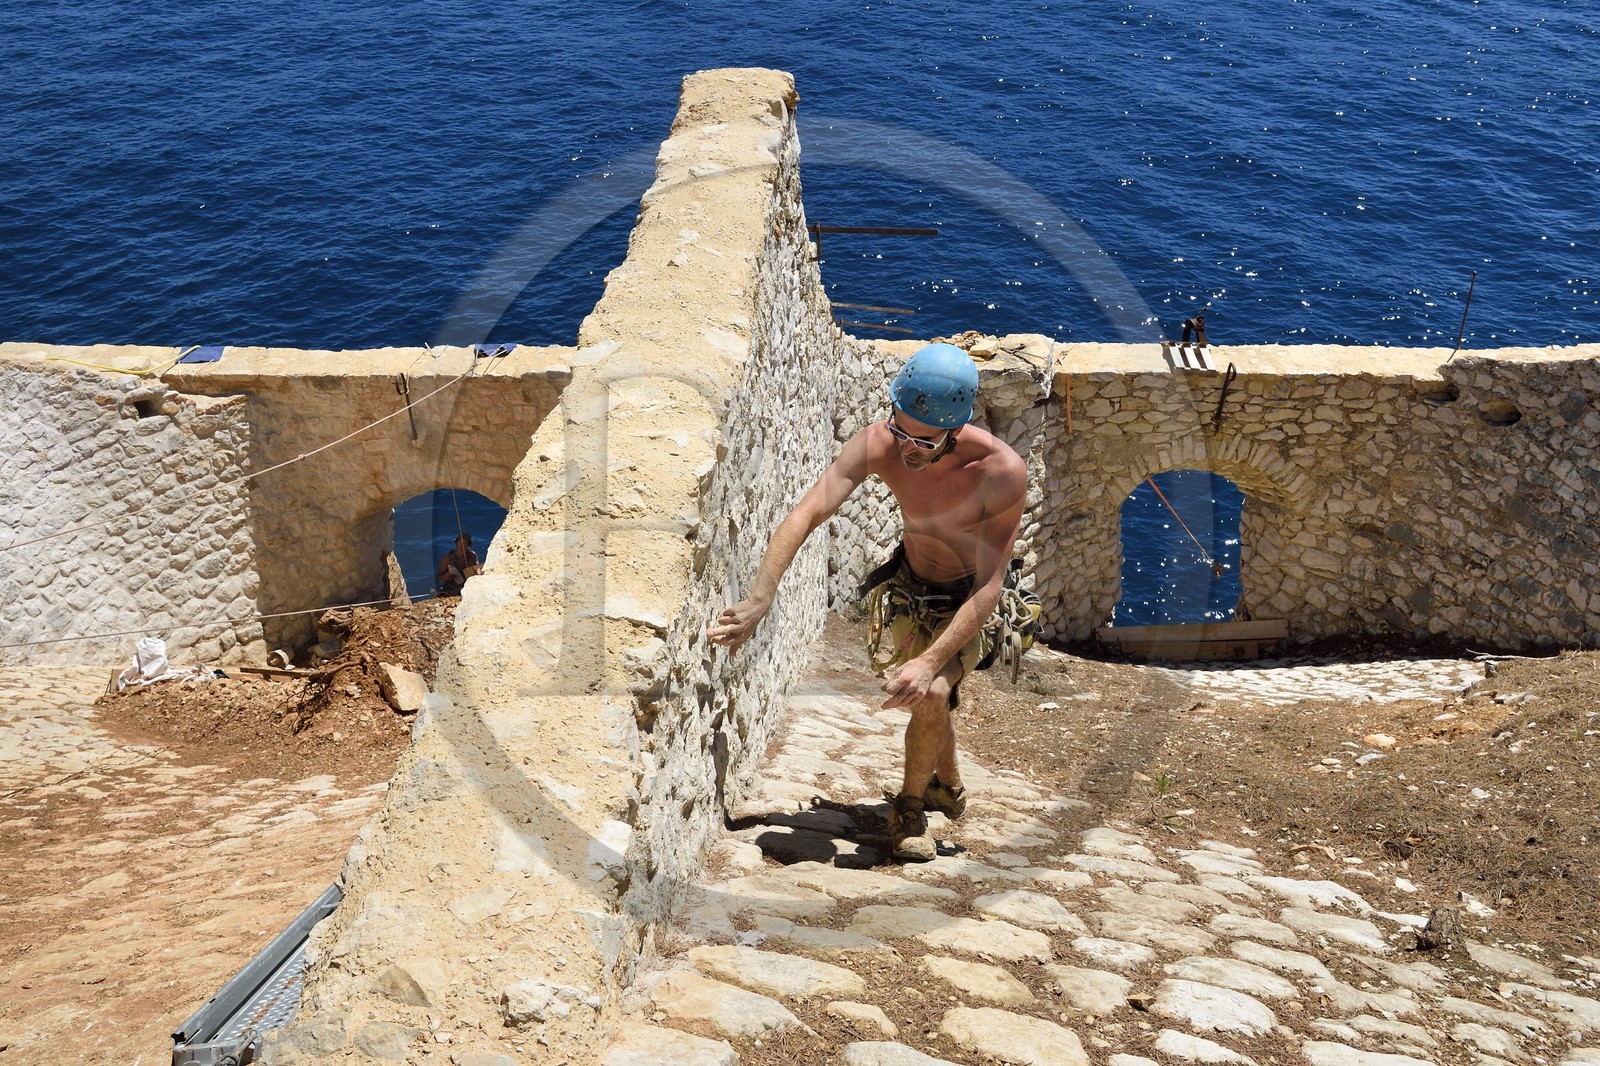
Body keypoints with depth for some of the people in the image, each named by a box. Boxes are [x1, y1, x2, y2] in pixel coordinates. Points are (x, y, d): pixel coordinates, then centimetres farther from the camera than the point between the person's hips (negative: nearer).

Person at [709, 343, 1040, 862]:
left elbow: (989, 586, -33)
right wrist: (757, 601, -48)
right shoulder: (879, 444, -29)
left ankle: (910, 805, 2)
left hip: (975, 599, -4)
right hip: (912, 585, 4)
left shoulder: (1002, 470, -36)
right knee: (922, 695, 20)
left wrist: (931, 661, -41)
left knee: (931, 694, -26)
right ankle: (949, 788, 52)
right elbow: (805, 513, -37)